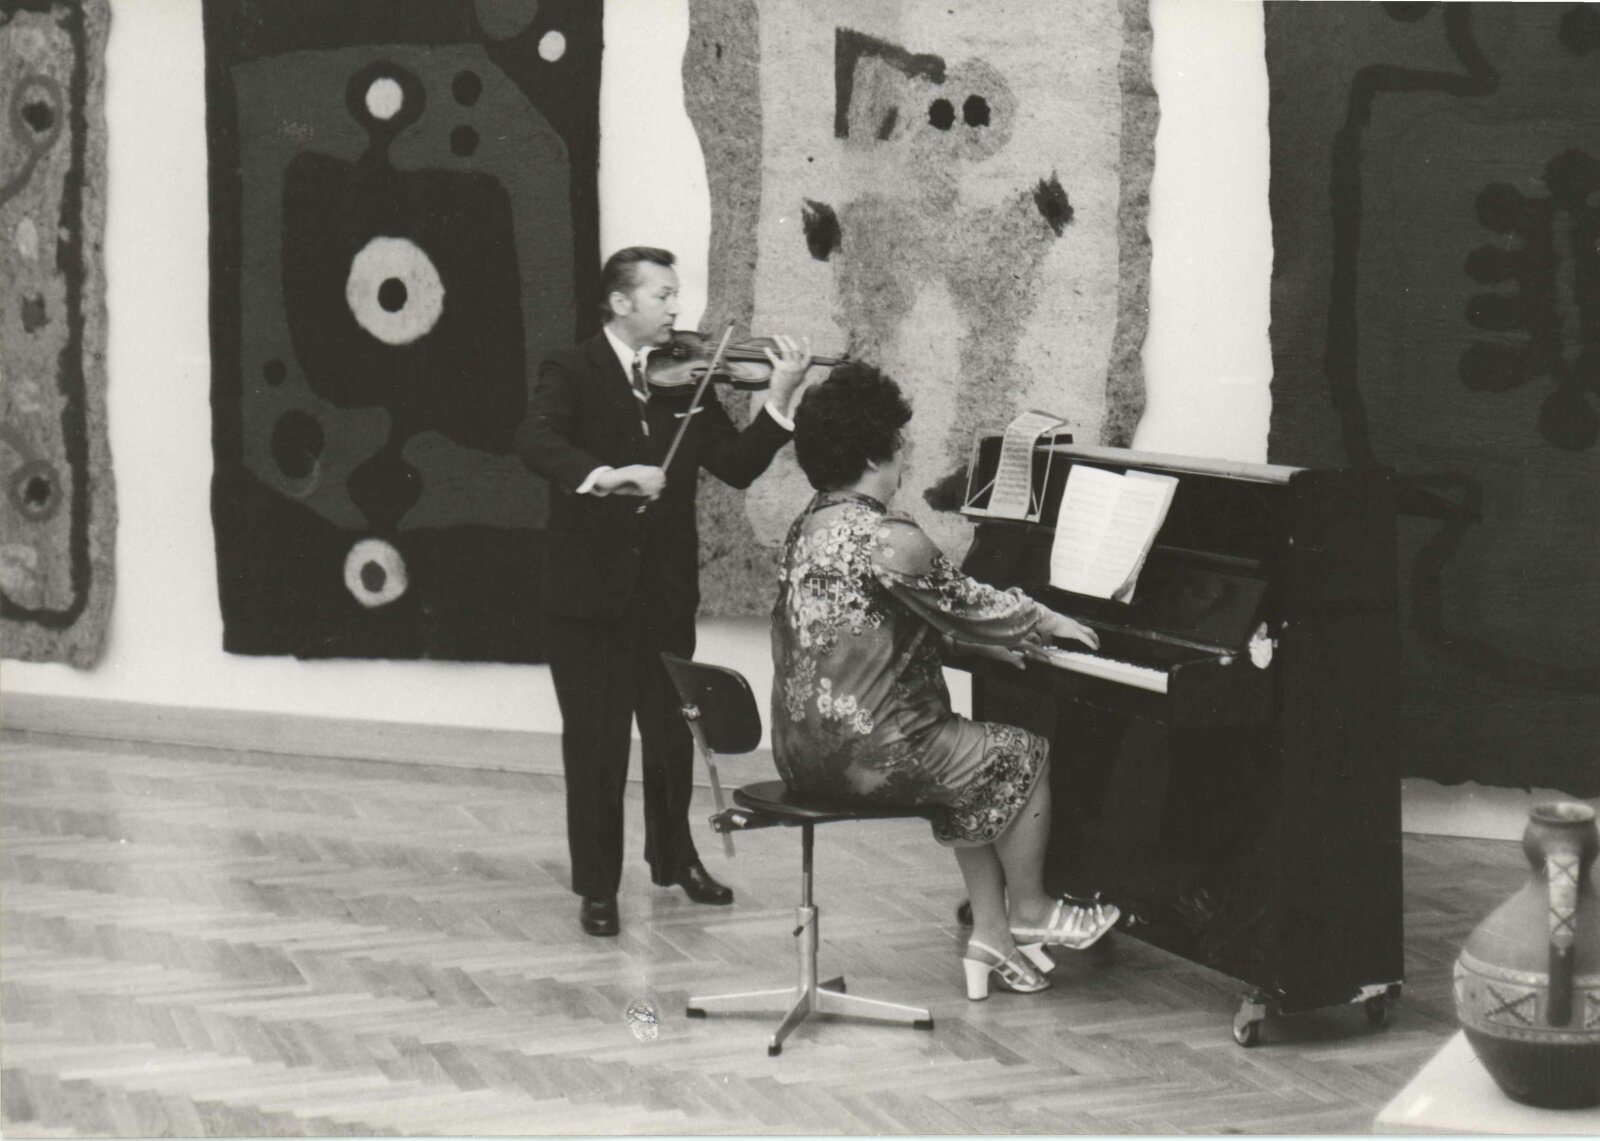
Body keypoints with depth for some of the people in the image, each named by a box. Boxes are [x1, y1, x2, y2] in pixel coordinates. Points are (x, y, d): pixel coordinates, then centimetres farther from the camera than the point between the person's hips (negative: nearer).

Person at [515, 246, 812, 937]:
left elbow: (737, 467, 0)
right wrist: (604, 476, -40)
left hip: (665, 590, 4)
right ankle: (597, 886, 13)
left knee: (671, 733, 15)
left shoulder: (685, 379, 7)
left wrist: (779, 400, -13)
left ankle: (674, 856, 36)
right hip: (589, 590, -4)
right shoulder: (571, 372, -5)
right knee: (595, 742, 1)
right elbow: (535, 442, -24)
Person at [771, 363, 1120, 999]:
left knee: (974, 767, 26)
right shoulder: (888, 539, -19)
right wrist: (1046, 621, 12)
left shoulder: (810, 527, 11)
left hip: (804, 746, 9)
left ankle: (990, 936, 22)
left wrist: (995, 643, 26)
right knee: (1027, 757, 10)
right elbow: (967, 606, -7)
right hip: (869, 754, -9)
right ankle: (1028, 915, 26)